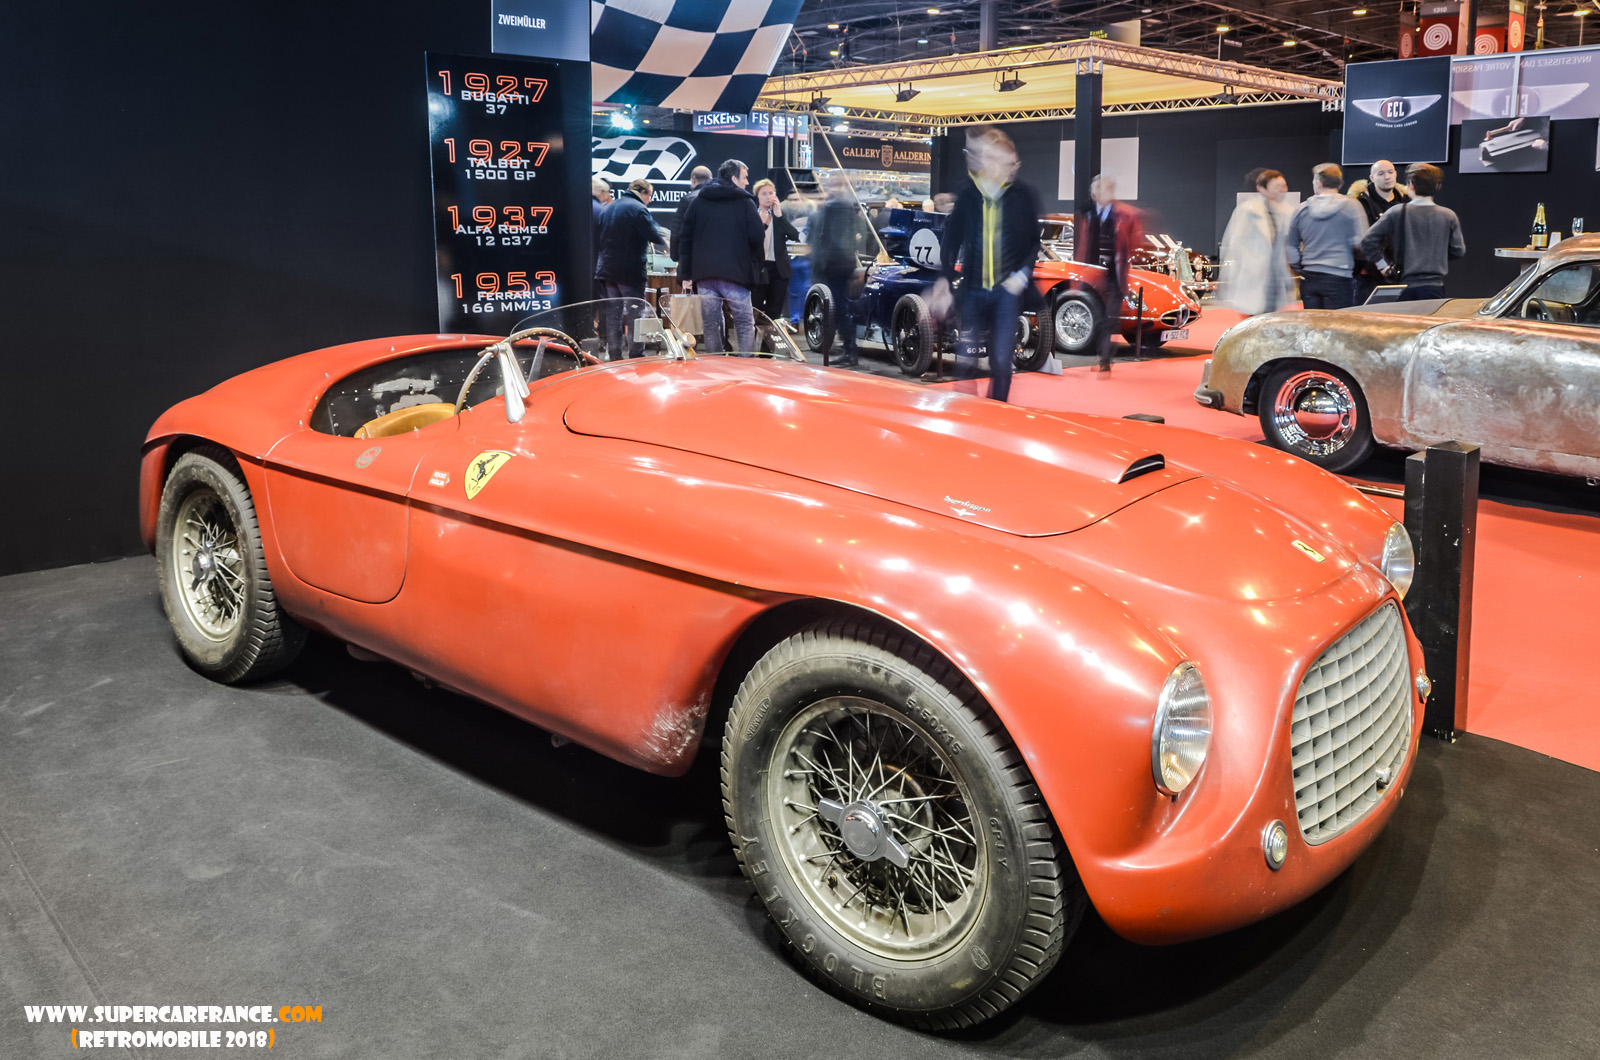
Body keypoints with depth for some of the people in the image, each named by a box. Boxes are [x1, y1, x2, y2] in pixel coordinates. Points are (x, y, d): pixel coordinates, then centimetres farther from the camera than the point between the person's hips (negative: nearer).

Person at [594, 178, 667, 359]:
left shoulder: (608, 208, 15)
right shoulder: (639, 209, -9)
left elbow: (601, 237, 18)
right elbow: (654, 236, -12)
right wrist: (667, 246, 5)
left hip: (606, 269, 7)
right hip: (630, 271, -7)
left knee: (612, 314, 8)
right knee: (635, 312, -1)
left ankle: (615, 356, 8)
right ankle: (636, 355, -1)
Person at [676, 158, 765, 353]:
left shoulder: (698, 201, 11)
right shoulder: (745, 202, -1)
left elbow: (685, 238, 8)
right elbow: (758, 237, -7)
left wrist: (686, 274, 9)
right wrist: (750, 260, 13)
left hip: (704, 275, 3)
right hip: (736, 274, -3)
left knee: (710, 325, 8)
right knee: (744, 324, 5)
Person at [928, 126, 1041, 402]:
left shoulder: (1023, 196, -1)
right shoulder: (967, 197, 3)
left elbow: (1037, 240, 4)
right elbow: (951, 241, 6)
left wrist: (1023, 273, -9)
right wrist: (945, 281, -3)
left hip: (1007, 290, -2)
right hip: (973, 291, 2)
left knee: (1001, 361, -4)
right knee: (965, 360, -2)